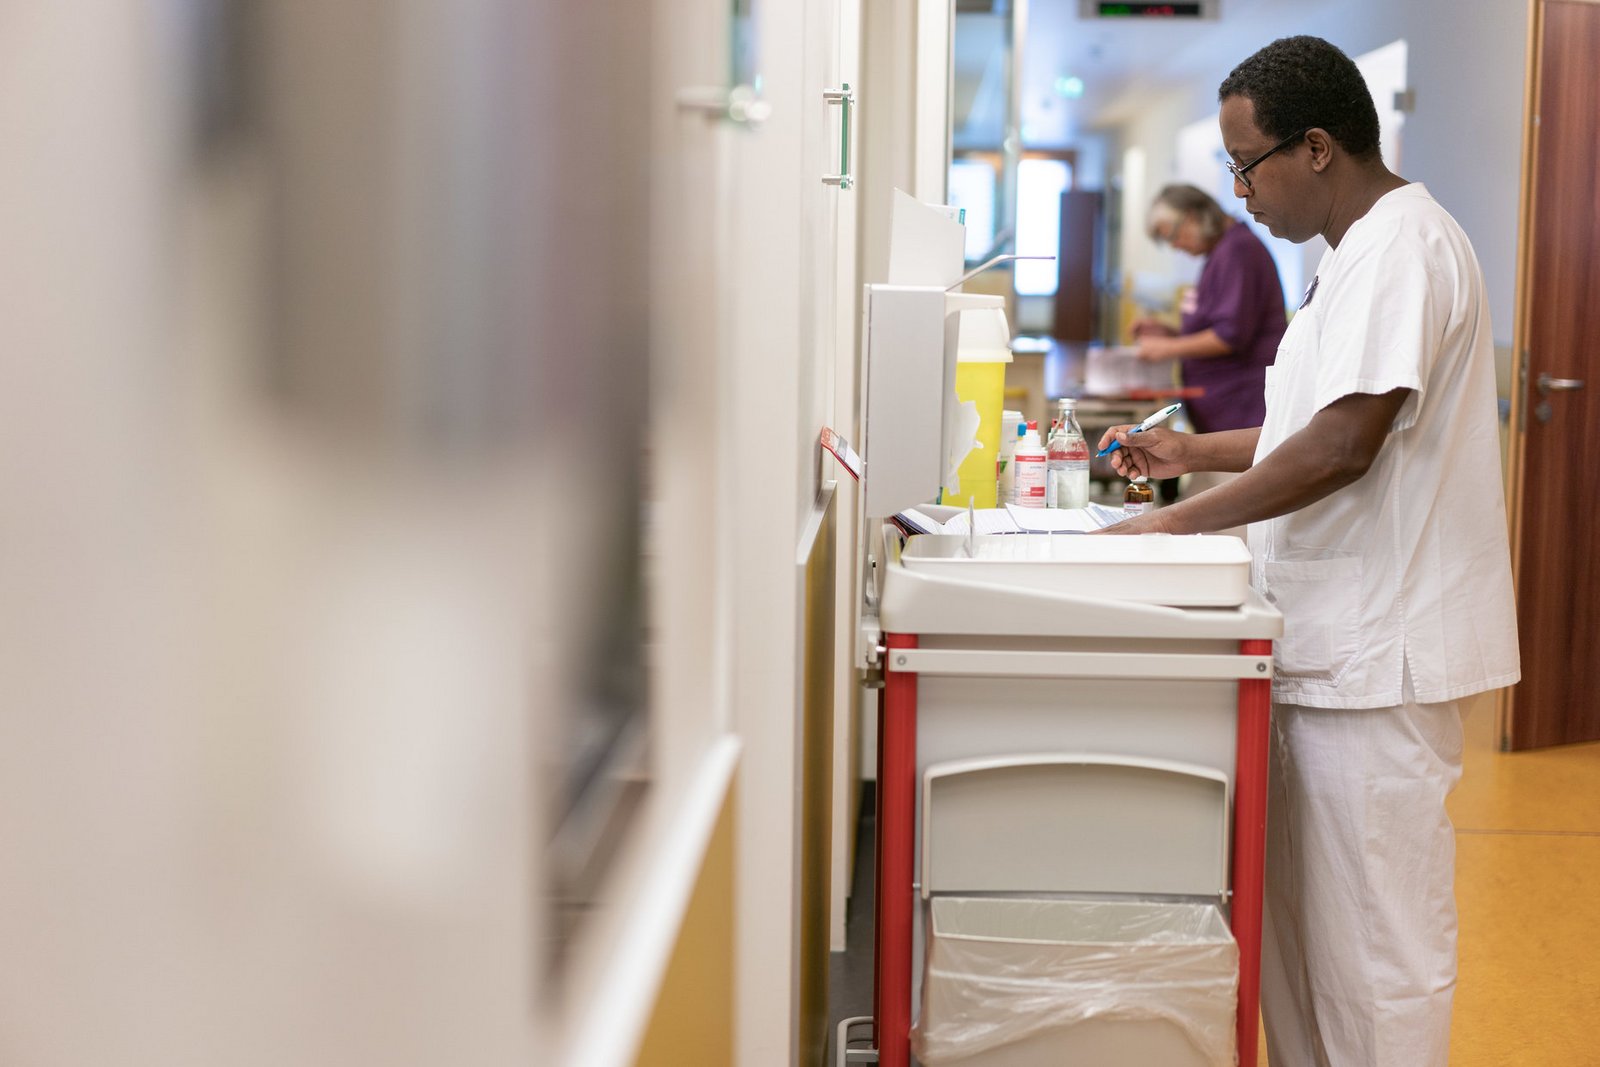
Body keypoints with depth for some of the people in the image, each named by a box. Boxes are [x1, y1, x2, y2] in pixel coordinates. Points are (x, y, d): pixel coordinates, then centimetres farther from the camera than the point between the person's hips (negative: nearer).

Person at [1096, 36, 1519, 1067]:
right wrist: (1197, 451, 17)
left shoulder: (1402, 249, -16)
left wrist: (1179, 522, -19)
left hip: (1378, 661, -10)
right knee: (1301, 920, 16)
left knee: (1374, 943, -1)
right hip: (1332, 645, 10)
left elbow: (1345, 445, -24)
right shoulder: (1358, 254, 17)